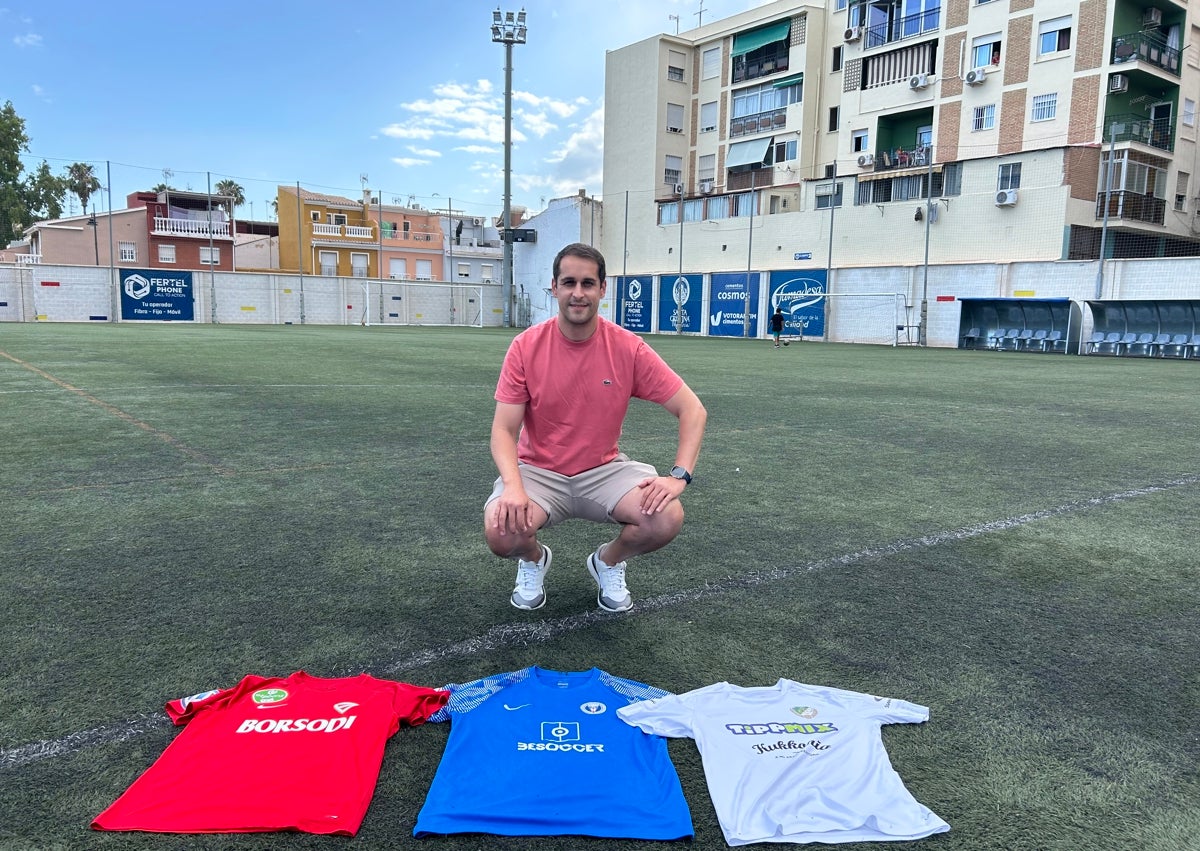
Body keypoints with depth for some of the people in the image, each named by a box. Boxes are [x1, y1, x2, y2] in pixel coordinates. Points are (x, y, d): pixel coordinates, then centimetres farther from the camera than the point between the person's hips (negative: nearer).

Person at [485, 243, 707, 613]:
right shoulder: (525, 347, -11)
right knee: (500, 531, -30)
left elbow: (692, 409, -7)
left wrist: (679, 476, -21)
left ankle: (609, 562, 11)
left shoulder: (628, 348, -11)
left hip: (604, 470, 1)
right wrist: (513, 487, -31)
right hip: (539, 471, -1)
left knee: (667, 519, -25)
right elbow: (504, 429, -11)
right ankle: (534, 560, 11)